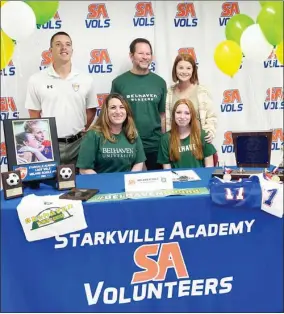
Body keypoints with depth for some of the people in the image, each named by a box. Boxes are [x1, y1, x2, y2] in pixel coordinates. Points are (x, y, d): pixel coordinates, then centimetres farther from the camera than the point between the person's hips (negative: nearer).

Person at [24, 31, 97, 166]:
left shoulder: (86, 80, 4)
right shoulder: (36, 80, 0)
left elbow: (91, 110, 12)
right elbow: (34, 115, 3)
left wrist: (84, 131, 3)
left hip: (78, 143, 2)